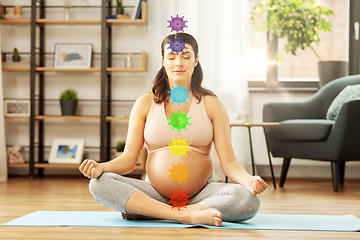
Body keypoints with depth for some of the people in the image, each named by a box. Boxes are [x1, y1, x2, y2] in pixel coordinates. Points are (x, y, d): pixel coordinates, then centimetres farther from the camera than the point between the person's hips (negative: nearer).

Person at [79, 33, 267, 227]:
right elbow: (129, 158, 3)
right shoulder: (145, 103, 7)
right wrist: (101, 167, -18)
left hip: (202, 193, 0)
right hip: (155, 193, 1)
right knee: (99, 183, -24)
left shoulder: (210, 104, 5)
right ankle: (187, 216, -30)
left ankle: (145, 212, -24)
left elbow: (228, 161, -1)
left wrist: (248, 179, -23)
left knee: (248, 200, -30)